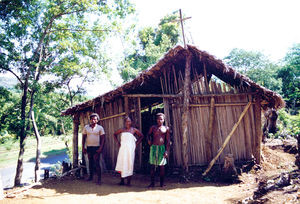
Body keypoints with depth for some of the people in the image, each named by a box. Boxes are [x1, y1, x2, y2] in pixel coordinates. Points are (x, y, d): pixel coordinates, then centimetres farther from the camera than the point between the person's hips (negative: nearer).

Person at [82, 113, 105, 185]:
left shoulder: (100, 128, -3)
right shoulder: (86, 127, 5)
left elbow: (103, 138, -3)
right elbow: (83, 138, 9)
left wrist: (101, 148, -12)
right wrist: (83, 148, 4)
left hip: (96, 148, -3)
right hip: (89, 147, 4)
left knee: (96, 163, -8)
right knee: (90, 162, 13)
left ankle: (99, 179, -3)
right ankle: (90, 176, 27)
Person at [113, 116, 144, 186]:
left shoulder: (134, 130, 3)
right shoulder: (122, 130, 8)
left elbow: (141, 136, 11)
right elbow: (115, 134, 22)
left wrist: (137, 143, 3)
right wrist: (117, 142, 11)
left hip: (130, 149, -2)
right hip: (122, 148, 2)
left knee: (129, 164, -2)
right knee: (122, 164, 4)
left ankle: (128, 182, 7)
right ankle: (122, 181, 18)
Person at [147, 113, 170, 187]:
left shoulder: (166, 128, 5)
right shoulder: (153, 127, 8)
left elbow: (168, 141, 3)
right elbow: (148, 134, 23)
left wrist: (167, 151, -5)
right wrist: (149, 140, 3)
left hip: (162, 148, -1)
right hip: (153, 147, 1)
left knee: (162, 166, 2)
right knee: (152, 165, 1)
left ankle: (162, 183, 12)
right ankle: (152, 183, 9)